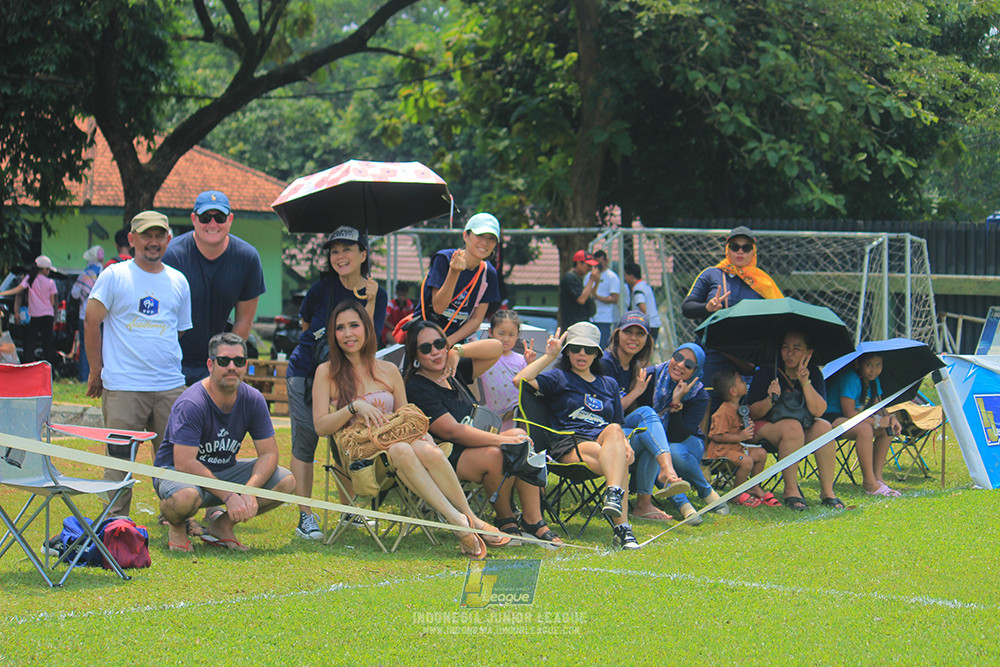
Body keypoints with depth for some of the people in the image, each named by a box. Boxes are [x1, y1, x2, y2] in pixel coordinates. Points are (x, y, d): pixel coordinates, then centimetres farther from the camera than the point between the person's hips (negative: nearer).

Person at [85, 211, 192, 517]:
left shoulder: (178, 281, 13)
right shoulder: (114, 276, 1)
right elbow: (91, 322, 1)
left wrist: (172, 368, 14)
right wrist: (96, 371, 0)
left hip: (170, 386, 4)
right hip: (123, 386, -4)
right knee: (119, 459, -2)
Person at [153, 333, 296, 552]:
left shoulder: (253, 400, -7)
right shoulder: (191, 404, -24)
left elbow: (269, 453, -7)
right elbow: (184, 462, -30)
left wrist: (249, 491, -26)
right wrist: (229, 496, -34)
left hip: (224, 471, 6)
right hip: (175, 471, -6)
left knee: (286, 482, -13)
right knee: (185, 497, -41)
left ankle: (222, 522, 6)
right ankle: (177, 526, -2)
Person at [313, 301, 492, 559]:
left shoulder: (389, 371, 16)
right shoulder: (327, 373, 7)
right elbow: (320, 426, -1)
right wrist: (354, 407, -16)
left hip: (394, 439, 3)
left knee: (427, 451, -34)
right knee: (401, 451, -37)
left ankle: (471, 518, -26)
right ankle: (458, 522, -38)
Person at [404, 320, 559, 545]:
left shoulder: (454, 373, 13)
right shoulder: (416, 389, -12)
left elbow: (496, 348, 15)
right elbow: (453, 431, -20)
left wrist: (458, 351, -1)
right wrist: (503, 440, -24)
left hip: (472, 446, 8)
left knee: (519, 435, -16)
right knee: (495, 455, -33)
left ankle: (533, 520, -16)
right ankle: (506, 520, -11)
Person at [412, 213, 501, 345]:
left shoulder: (488, 273, 1)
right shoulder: (444, 259, -9)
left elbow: (477, 319, 2)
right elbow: (438, 307, -15)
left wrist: (448, 342, -12)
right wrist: (454, 272, -28)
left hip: (457, 339, 4)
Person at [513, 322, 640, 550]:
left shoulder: (609, 384, 31)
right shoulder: (559, 378, 17)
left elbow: (618, 426, 29)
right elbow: (520, 380, -1)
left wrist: (625, 444, 5)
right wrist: (550, 356, 4)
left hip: (603, 442, 3)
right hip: (568, 445, -3)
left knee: (613, 431, -38)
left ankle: (614, 494, -55)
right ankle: (622, 527, -53)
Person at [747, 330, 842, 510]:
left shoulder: (813, 373, 1)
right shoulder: (767, 372, -9)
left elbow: (819, 411, -11)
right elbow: (752, 413, -10)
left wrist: (805, 382, -22)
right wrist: (770, 400, -29)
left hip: (805, 430, 4)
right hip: (765, 428, -4)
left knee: (824, 427, -25)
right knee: (792, 427, -35)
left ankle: (827, 491, -21)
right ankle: (790, 490, -29)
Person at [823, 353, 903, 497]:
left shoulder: (873, 380, 6)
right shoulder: (849, 378, -22)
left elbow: (877, 408, 10)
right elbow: (850, 413, -25)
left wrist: (890, 417, -11)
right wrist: (877, 421, -24)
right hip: (831, 418, -10)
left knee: (888, 429, -2)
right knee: (864, 429, -34)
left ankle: (877, 477, -1)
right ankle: (869, 483, -30)